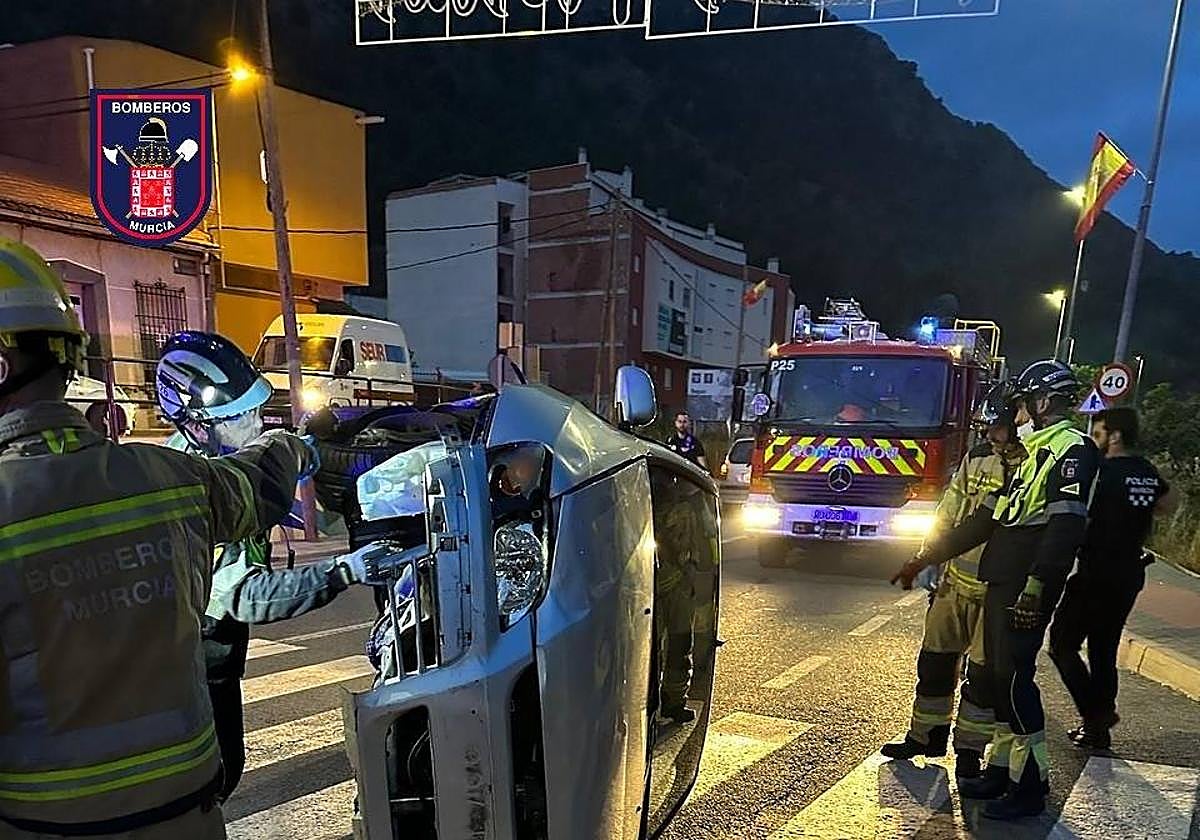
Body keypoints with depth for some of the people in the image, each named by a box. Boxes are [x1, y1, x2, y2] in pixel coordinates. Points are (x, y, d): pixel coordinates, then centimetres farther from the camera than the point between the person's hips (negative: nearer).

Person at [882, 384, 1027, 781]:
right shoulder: (977, 458, 6)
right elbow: (948, 514, 12)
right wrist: (930, 559, 12)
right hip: (956, 581, 6)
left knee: (984, 673, 3)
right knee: (935, 659, 13)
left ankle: (970, 749, 20)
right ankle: (926, 734, 29)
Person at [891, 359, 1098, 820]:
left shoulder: (1073, 449, -9)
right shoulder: (1035, 454, 21)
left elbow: (1066, 528, -21)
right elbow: (987, 519, 20)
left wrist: (1035, 589, -27)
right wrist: (925, 557, 17)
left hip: (1026, 589, -9)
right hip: (1001, 583, 9)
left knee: (1014, 678, -5)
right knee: (998, 675, 12)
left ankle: (1031, 785, 7)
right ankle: (1002, 768, 23)